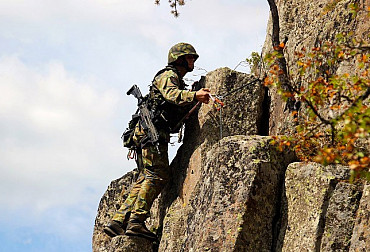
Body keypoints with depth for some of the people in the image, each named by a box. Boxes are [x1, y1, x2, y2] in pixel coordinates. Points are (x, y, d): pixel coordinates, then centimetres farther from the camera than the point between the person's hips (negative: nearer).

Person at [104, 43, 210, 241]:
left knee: (146, 178, 4)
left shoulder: (178, 81, 31)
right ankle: (136, 222, -25)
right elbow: (172, 94, -23)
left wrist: (197, 100, 14)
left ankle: (118, 222, 0)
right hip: (152, 129, -10)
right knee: (158, 175, -18)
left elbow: (180, 114, 26)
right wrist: (194, 95, -37)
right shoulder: (167, 75, 0)